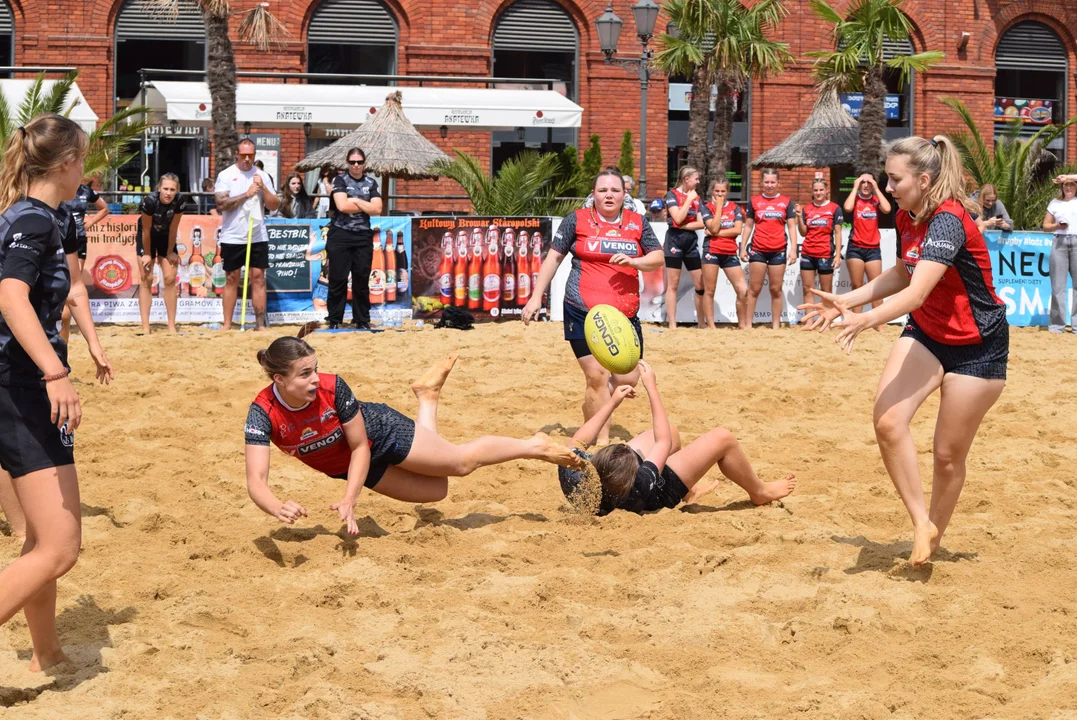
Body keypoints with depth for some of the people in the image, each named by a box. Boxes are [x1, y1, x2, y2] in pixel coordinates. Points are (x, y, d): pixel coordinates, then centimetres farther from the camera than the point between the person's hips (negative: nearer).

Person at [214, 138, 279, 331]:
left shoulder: (262, 176, 7)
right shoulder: (226, 175, -1)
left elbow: (274, 206, 4)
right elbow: (221, 204, -13)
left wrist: (262, 187, -11)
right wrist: (246, 194, -16)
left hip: (258, 237, 2)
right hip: (232, 237, -2)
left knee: (258, 277, 0)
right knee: (232, 279, 4)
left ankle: (260, 323, 3)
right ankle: (227, 324, 10)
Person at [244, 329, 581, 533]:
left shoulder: (333, 387, -35)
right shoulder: (263, 414, -32)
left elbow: (361, 446, -23)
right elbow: (256, 481, -40)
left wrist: (349, 501, -35)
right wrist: (279, 509, -62)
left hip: (378, 431, -3)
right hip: (352, 467, 3)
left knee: (462, 460, 3)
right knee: (435, 491, 21)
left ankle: (535, 446, 30)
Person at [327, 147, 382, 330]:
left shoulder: (371, 183, 9)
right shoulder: (340, 180, 0)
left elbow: (377, 209, -4)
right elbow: (342, 206, -15)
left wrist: (356, 201, -9)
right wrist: (366, 206, -7)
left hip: (363, 236, 3)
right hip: (340, 235, -3)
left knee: (362, 280, 5)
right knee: (338, 280, -2)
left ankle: (363, 321, 12)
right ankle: (334, 321, 5)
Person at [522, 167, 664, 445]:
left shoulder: (638, 222, 10)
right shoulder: (577, 220, 2)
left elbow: (658, 258, 9)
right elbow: (553, 257, 6)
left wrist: (633, 261, -11)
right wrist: (536, 296, 1)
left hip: (624, 315, 4)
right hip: (583, 313, -4)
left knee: (628, 379, 2)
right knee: (597, 377, -11)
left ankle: (592, 408, 28)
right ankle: (602, 441, 0)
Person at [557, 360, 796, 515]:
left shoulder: (571, 475, -37)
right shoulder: (640, 487, -46)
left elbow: (577, 443, -13)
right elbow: (663, 443, -29)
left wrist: (612, 403, -8)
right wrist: (651, 388, -24)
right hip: (663, 488, -6)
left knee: (671, 430, 22)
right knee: (722, 438, -5)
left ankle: (689, 491, 42)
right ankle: (760, 492, 22)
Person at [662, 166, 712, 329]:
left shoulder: (696, 197, 12)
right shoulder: (672, 195, -3)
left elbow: (701, 223, 4)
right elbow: (677, 219, -15)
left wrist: (684, 226, -10)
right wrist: (689, 199, -9)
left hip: (691, 241, 6)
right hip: (675, 240, -6)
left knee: (701, 284, 3)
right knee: (673, 285, -3)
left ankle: (701, 322, 12)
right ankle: (672, 325, -3)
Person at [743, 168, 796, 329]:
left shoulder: (786, 201, 7)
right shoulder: (754, 201, 8)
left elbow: (791, 227, 5)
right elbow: (748, 226, 11)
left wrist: (793, 249, -3)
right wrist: (743, 248, 5)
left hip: (778, 251, 0)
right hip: (758, 250, 0)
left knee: (776, 289, 3)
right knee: (754, 289, 0)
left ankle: (776, 326, 6)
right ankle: (748, 325, 2)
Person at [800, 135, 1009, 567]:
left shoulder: (949, 220, -27)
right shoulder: (906, 218, -1)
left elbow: (916, 293, -38)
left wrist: (866, 320, -54)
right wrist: (844, 302, 7)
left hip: (976, 346, -7)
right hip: (926, 334, 7)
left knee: (949, 454, 2)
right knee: (888, 421, -16)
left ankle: (934, 538, 23)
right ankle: (921, 524, -7)